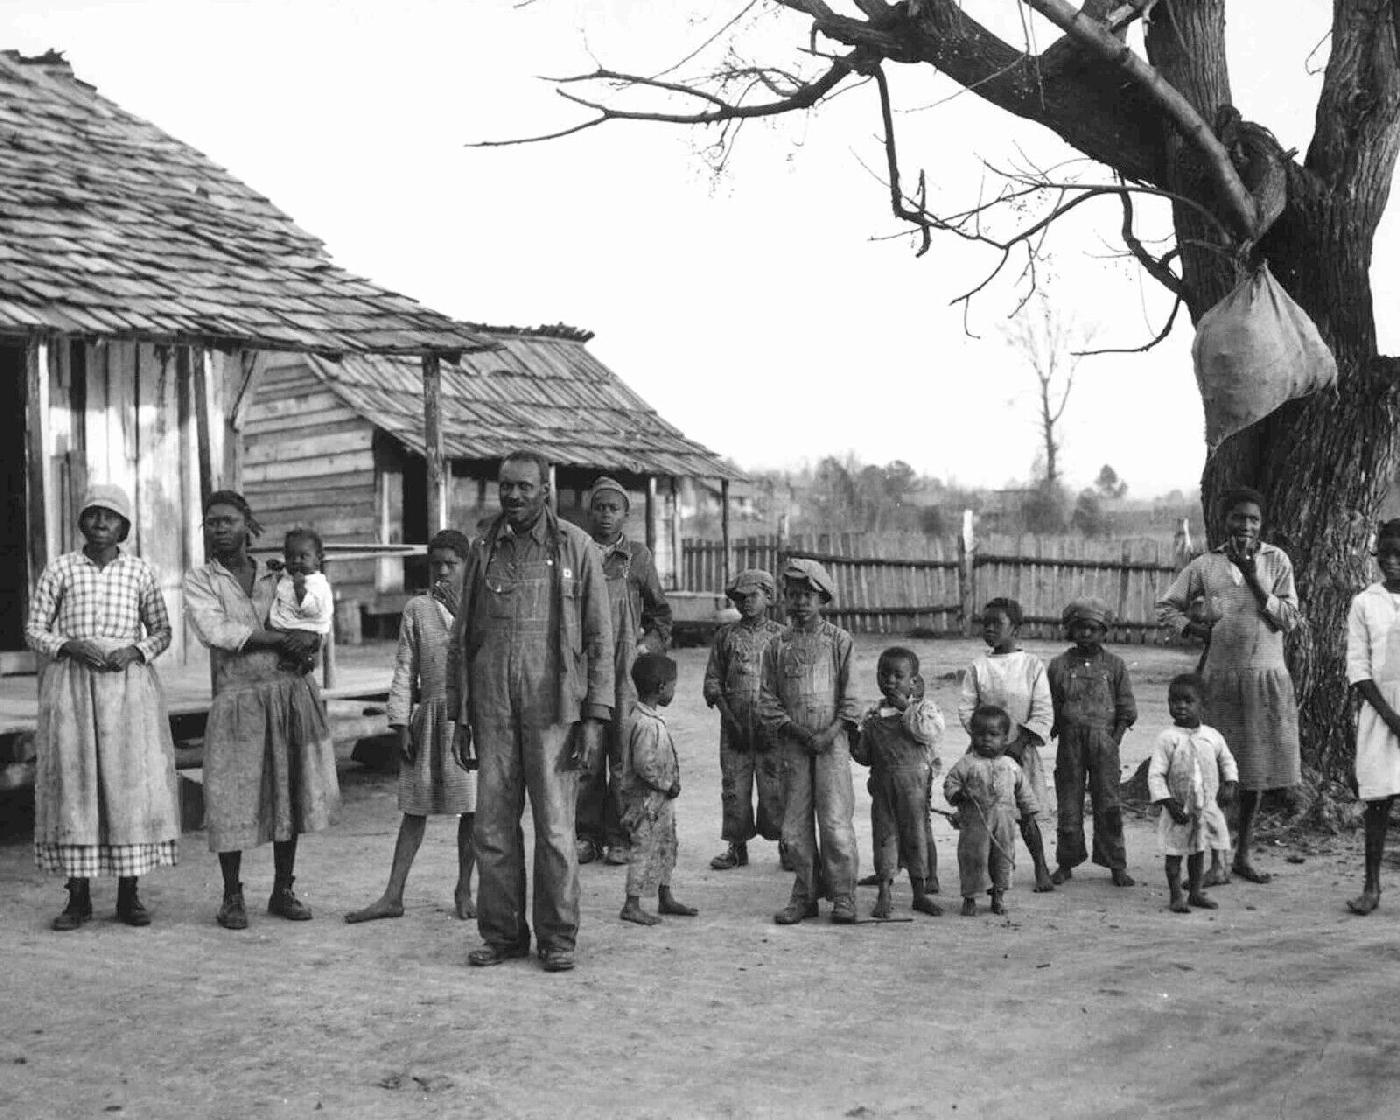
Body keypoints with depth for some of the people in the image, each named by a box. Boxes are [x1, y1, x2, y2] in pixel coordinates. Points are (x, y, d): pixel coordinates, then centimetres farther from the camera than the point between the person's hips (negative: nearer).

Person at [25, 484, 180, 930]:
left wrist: (134, 651, -8)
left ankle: (129, 895, 6)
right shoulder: (59, 570, 5)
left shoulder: (141, 572, 7)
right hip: (71, 684, 0)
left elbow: (162, 630, 12)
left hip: (128, 683, 1)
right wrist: (73, 646, -13)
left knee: (130, 782, -2)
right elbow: (34, 630, 5)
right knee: (73, 784, -2)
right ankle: (78, 898, 5)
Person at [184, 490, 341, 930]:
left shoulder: (277, 577, 15)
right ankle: (232, 897, 11)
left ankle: (283, 891, 18)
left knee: (289, 794, 6)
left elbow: (314, 627, 12)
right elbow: (214, 630, -11)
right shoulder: (199, 581, 5)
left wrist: (306, 640, -13)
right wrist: (281, 638, -12)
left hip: (292, 694, 3)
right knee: (233, 798, -3)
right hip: (238, 697, -3)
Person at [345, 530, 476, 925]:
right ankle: (392, 896, 8)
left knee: (473, 807, 4)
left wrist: (460, 614, -14)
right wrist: (401, 724, 0)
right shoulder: (417, 608, 6)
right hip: (431, 715, 1)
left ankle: (464, 890, 18)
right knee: (416, 808, 4)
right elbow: (405, 669, 5)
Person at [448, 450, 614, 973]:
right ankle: (501, 934, 15)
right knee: (492, 826, 4)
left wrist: (594, 716, -6)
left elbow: (599, 638, 1)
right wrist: (459, 716, 10)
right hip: (492, 708, 3)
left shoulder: (577, 548, 2)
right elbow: (461, 639, 15)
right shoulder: (483, 551, 12)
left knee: (554, 827, -2)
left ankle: (557, 938, 9)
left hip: (553, 707, -3)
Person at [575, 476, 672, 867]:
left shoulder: (638, 556, 8)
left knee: (623, 754, -1)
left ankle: (618, 838, 6)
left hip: (626, 669, 0)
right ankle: (586, 834, 9)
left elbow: (660, 611, 16)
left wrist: (649, 645, 4)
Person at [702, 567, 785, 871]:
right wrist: (729, 717, -5)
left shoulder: (781, 635, 5)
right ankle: (737, 848, 13)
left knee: (776, 788, -3)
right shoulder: (726, 635, 8)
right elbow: (712, 681, 8)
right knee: (734, 786, 3)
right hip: (735, 725, 2)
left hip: (772, 726, -1)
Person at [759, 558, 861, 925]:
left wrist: (830, 732, -11)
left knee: (836, 822, -7)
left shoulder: (839, 641, 3)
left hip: (832, 741, -2)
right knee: (795, 826, 4)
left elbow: (850, 697, 2)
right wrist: (795, 729, -7)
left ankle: (843, 898, 2)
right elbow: (767, 699, 7)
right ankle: (805, 896, 15)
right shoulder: (777, 645, 8)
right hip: (793, 743, 3)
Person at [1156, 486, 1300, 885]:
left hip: (1267, 677, 1)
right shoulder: (1205, 565, 3)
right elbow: (1166, 607, 11)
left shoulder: (1276, 560, 3)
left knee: (1256, 766, 7)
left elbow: (1289, 619, -3)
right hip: (1220, 676, -1)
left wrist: (1253, 578, -11)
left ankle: (1243, 854, 20)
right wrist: (1196, 628, -5)